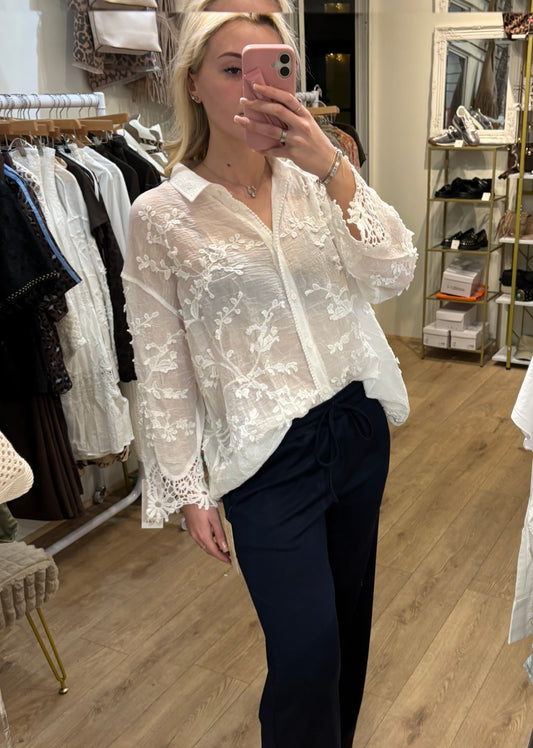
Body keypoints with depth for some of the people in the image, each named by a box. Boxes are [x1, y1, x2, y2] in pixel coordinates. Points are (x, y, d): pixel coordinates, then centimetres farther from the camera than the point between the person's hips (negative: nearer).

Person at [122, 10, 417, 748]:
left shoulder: (315, 181, 2)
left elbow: (393, 274, -9)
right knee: (307, 652, -1)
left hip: (359, 426, 5)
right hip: (268, 454, -4)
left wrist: (334, 169, -21)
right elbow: (161, 369, -5)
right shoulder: (160, 215, -8)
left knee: (349, 618, 21)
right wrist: (189, 490, -3)